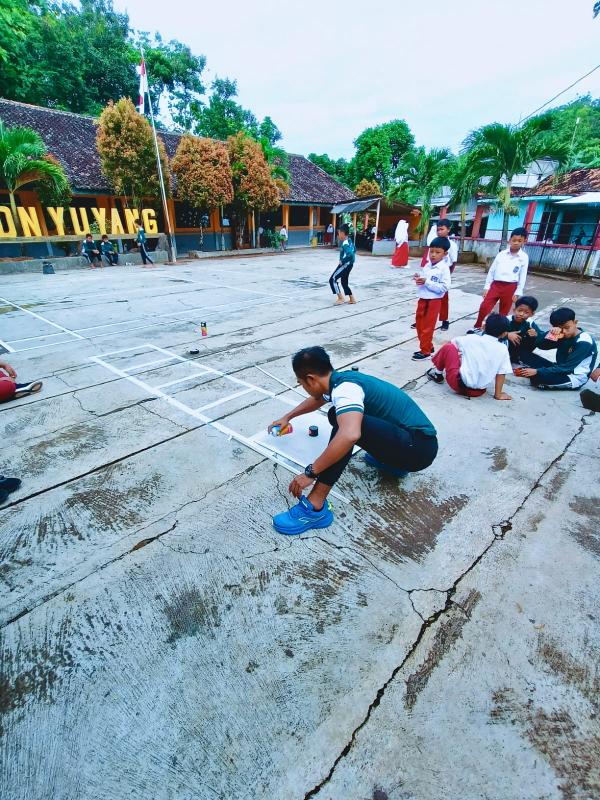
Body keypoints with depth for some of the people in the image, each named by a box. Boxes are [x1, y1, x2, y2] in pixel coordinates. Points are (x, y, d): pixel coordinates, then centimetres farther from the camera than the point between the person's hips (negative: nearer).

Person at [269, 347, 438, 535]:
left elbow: (349, 435, -42)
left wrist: (310, 473, -31)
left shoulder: (344, 388, -23)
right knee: (339, 416, 17)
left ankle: (315, 508, -23)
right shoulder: (340, 380, 7)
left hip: (420, 447, -9)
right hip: (408, 437, 10)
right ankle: (390, 460, 20)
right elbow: (317, 399, 30)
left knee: (345, 425, -30)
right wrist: (287, 417, 39)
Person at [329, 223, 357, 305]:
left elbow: (350, 253, -36)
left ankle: (340, 298, -7)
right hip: (349, 264, 10)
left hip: (345, 264, -10)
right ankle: (352, 299, 23)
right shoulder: (349, 241, 8)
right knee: (344, 282, 20)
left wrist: (342, 261, -25)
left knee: (333, 280, -6)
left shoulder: (345, 244, -21)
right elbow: (354, 250, 24)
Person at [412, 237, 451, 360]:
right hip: (422, 298, 7)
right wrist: (418, 279, -6)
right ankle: (428, 346, 31)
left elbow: (444, 287, -21)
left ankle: (425, 351, 13)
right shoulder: (427, 265, 6)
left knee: (427, 326, 0)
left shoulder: (444, 268, -13)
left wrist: (427, 282, -24)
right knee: (419, 324, 15)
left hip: (434, 301, -7)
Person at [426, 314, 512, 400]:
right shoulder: (503, 349, -4)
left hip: (460, 384, -3)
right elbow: (501, 373, -4)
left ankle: (437, 374, 28)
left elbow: (453, 342, 15)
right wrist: (498, 395, 4)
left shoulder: (471, 339, -4)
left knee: (448, 346, 12)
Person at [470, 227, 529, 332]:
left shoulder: (524, 257, -1)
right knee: (484, 307, -7)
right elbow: (492, 270, 6)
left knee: (504, 312, 8)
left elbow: (523, 276, 0)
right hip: (495, 284, 1)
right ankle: (477, 327, 12)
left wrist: (518, 293, -2)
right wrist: (487, 286, 3)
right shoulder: (501, 254, 3)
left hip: (510, 287, -1)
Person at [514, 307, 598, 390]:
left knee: (537, 377, -34)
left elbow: (567, 367, -23)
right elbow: (541, 346, -6)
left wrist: (537, 371, -26)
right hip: (561, 369, 8)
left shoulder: (584, 342, -21)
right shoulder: (563, 335, 0)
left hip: (575, 378, -8)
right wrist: (550, 333, -26)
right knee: (526, 355, 0)